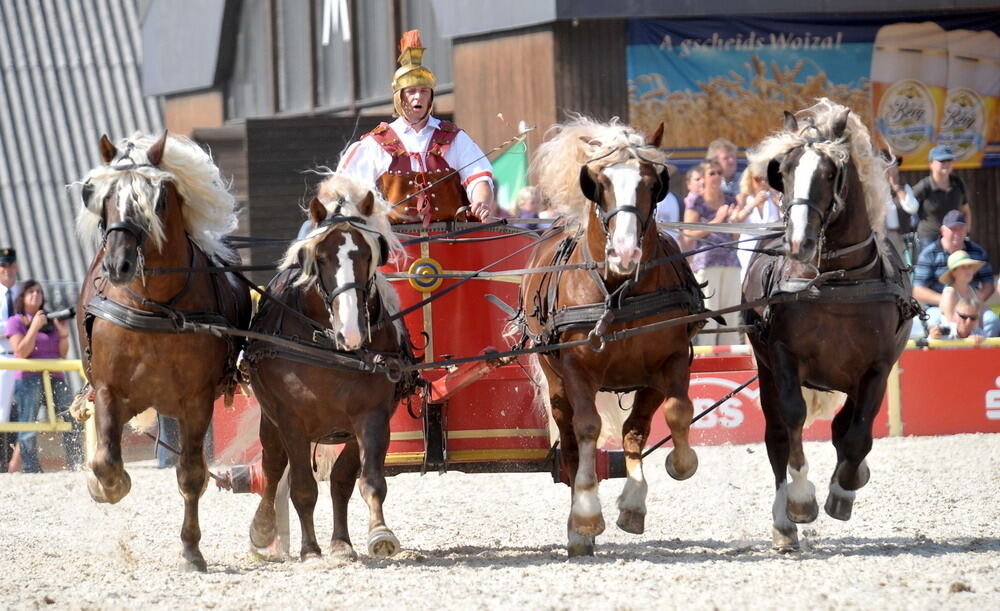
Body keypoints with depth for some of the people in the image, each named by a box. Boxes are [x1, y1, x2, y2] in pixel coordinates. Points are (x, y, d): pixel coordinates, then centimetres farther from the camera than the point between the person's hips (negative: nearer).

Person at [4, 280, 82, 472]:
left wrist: (64, 334, -1)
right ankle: (32, 472, -3)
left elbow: (62, 354, 16)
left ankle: (77, 466, 4)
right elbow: (21, 352, -10)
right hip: (29, 379, -5)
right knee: (29, 429, -7)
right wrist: (35, 327, -14)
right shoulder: (16, 322, 3)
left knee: (72, 422, -1)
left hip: (55, 378, 5)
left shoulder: (51, 321, 17)